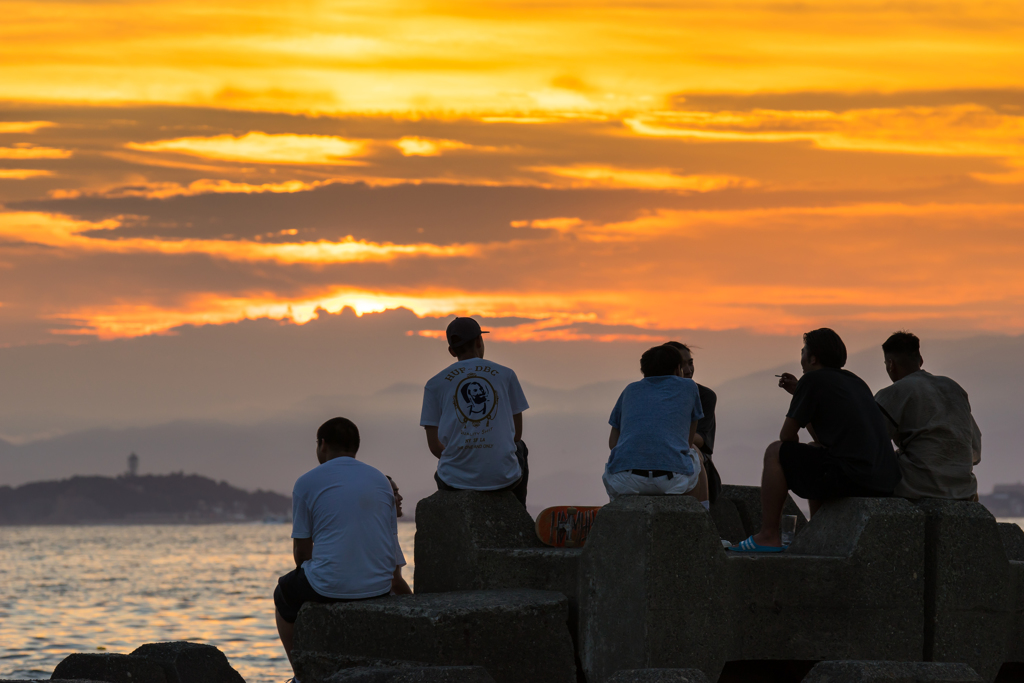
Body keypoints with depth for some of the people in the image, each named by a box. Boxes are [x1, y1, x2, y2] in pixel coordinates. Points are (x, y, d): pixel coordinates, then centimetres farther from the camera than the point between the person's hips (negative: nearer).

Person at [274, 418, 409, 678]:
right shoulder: (381, 481, 13)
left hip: (329, 587, -4)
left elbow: (301, 553, 3)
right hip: (378, 586, 4)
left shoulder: (307, 483, -1)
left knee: (283, 597, 28)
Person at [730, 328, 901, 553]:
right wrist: (798, 392, 34)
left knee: (775, 452, 6)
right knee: (814, 451, 34)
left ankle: (768, 536, 7)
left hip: (850, 479, -9)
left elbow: (787, 436, 4)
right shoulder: (855, 381, 24)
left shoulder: (813, 380, -1)